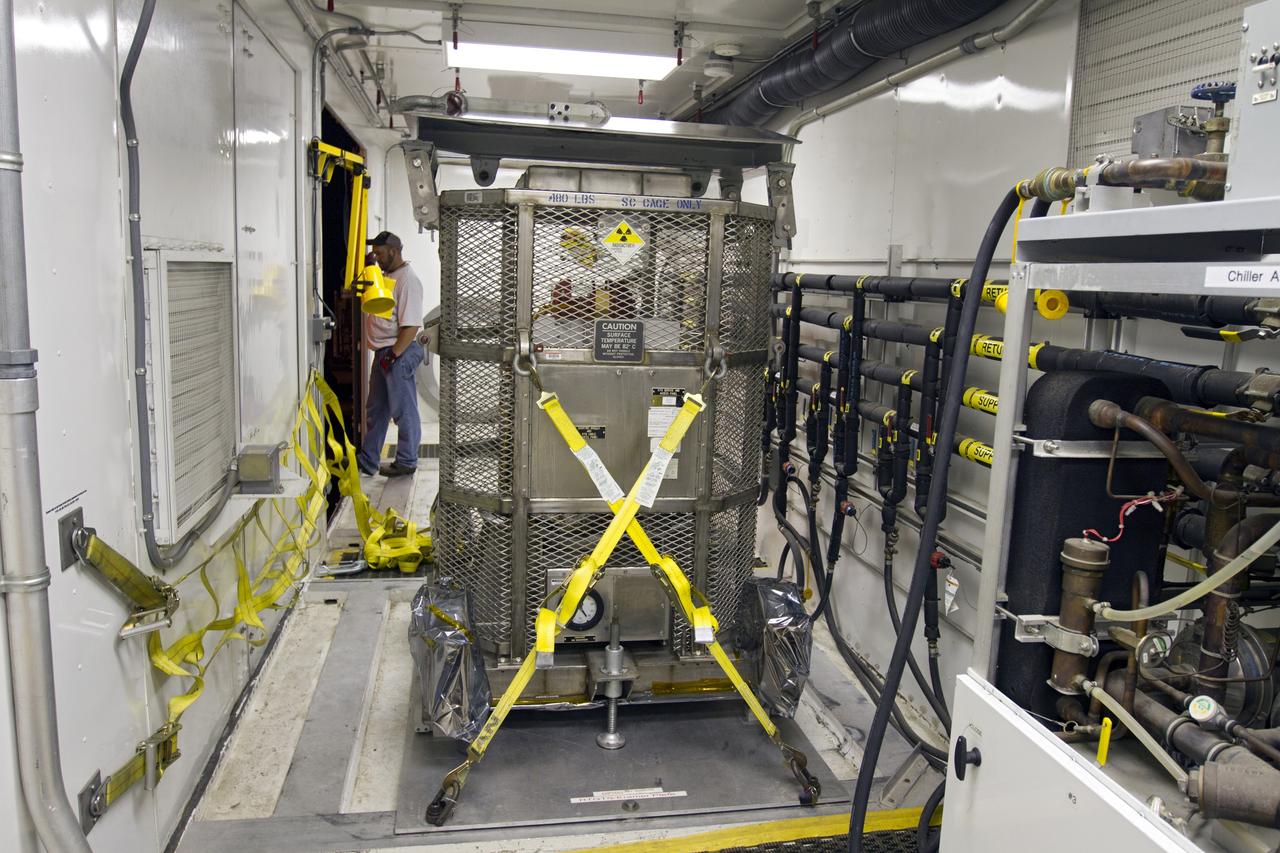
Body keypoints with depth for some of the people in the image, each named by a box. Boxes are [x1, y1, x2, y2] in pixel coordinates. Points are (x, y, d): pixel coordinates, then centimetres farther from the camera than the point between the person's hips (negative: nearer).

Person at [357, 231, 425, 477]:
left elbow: (411, 326, -21)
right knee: (376, 409, 15)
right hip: (382, 353, 10)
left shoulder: (408, 280, -15)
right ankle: (367, 459, 24)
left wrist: (393, 355, -21)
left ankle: (406, 461, 10)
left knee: (403, 410, 0)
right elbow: (372, 307, 28)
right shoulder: (385, 276, 15)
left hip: (399, 354, -10)